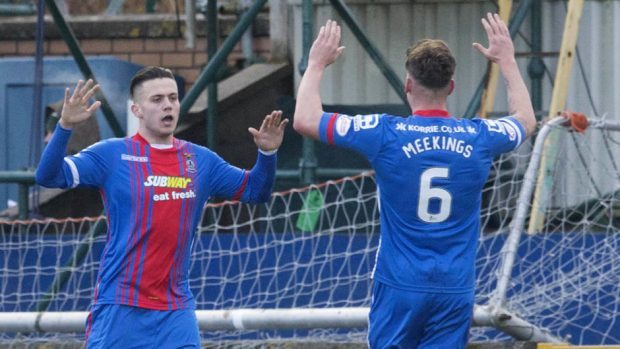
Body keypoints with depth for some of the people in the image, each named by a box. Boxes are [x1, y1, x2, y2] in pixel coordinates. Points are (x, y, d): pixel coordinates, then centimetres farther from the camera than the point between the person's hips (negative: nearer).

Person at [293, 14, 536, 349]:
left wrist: (316, 64, 17)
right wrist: (507, 60, 37)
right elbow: (526, 120, 25)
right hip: (456, 289, 2)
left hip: (399, 286, -2)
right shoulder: (478, 137, 0)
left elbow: (304, 120, 1)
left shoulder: (386, 134, -9)